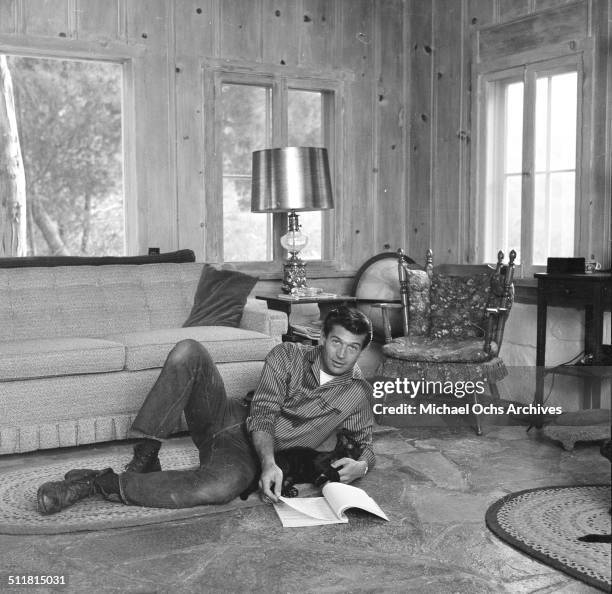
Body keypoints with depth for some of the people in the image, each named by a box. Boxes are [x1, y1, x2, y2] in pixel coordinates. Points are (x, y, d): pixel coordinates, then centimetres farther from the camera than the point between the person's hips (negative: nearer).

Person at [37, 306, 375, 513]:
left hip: (248, 456, -2)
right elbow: (262, 415, -9)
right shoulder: (287, 356, -1)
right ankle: (144, 461, -20)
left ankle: (97, 484, -28)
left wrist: (361, 465, -14)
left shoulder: (358, 395, 1)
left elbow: (365, 445, 12)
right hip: (227, 419, 2)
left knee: (221, 487, -42)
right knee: (188, 352, -25)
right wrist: (269, 460, -29)